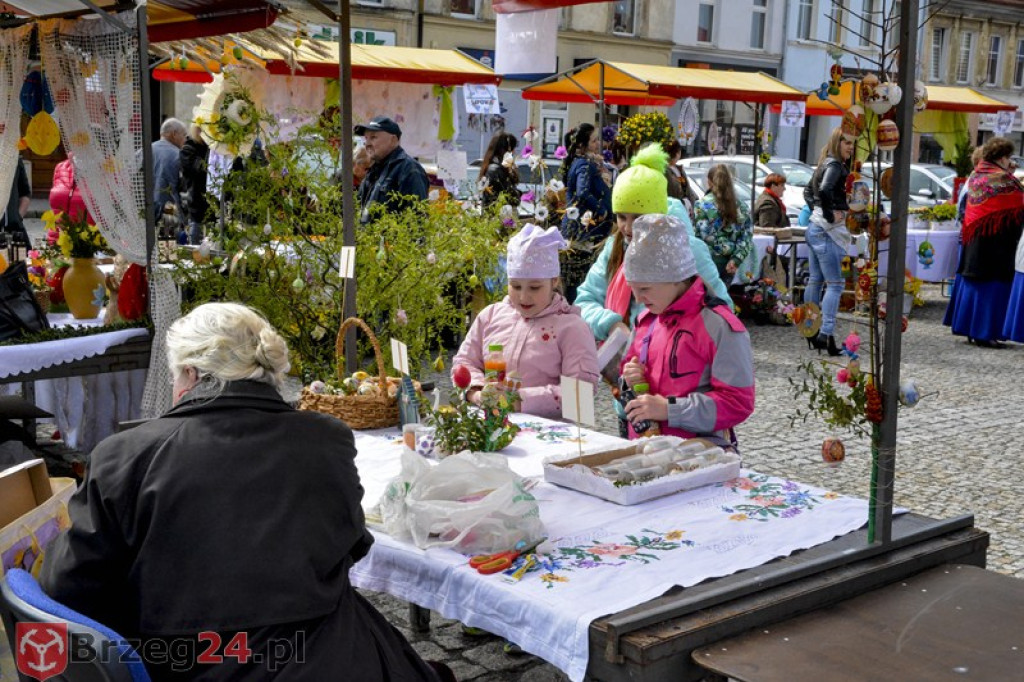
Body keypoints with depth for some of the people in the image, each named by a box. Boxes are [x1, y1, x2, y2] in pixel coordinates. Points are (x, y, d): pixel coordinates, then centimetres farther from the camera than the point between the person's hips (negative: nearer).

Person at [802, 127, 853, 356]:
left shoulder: (828, 164, 15)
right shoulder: (835, 166, -13)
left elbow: (808, 191, 25)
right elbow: (824, 190, -31)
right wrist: (830, 215, -19)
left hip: (815, 228, 10)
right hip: (827, 231, -10)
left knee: (815, 281, 14)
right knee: (835, 284, -9)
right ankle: (826, 334, -13)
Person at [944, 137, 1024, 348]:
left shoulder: (976, 175, 8)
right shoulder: (1003, 178, -15)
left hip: (974, 239, 8)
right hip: (996, 242, -8)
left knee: (973, 282, 14)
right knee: (992, 284, -2)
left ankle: (970, 329, 20)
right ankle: (984, 332, 0)